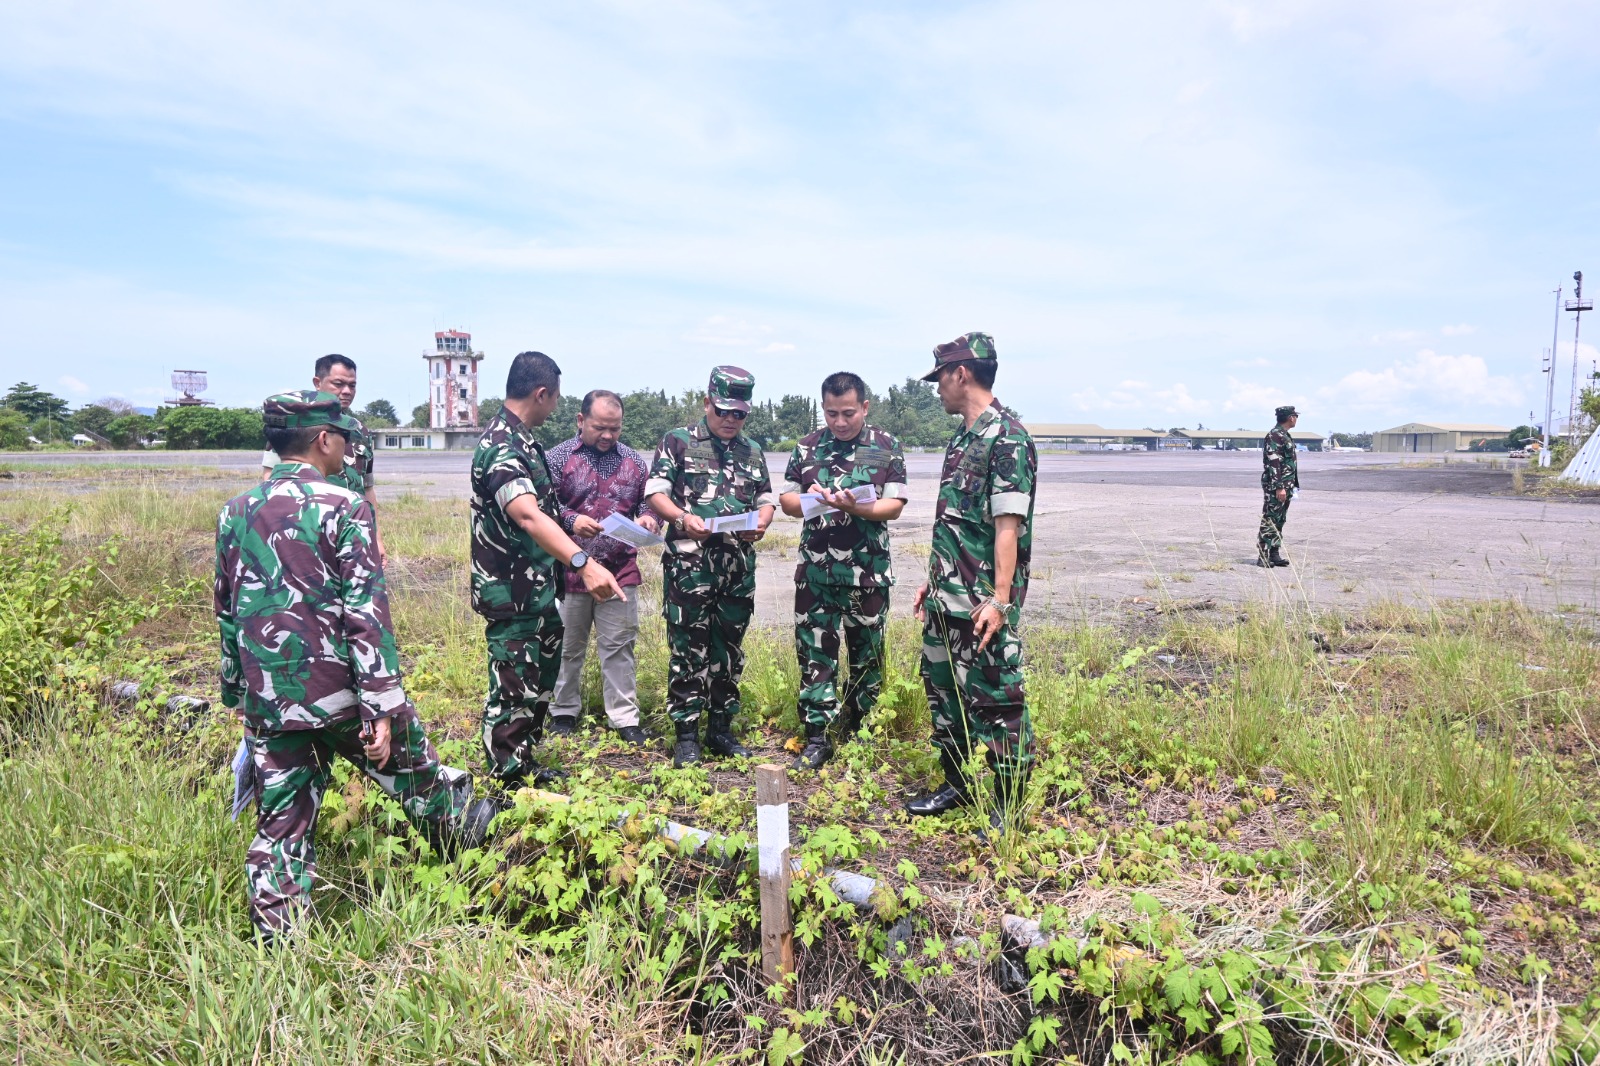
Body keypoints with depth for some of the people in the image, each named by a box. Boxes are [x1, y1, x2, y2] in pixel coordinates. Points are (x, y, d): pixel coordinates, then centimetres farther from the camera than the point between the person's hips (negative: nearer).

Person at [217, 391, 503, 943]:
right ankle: (470, 830, 40)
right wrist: (383, 705, -16)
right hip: (340, 690, -5)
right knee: (417, 775, 18)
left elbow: (227, 613, 14)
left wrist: (235, 693, 25)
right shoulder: (343, 508, -13)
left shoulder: (235, 513, 6)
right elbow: (367, 613, -18)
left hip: (267, 703, 5)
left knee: (281, 826, 12)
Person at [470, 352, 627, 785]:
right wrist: (583, 562, -51)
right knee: (513, 692, 0)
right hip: (513, 595, -10)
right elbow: (527, 516, -39)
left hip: (537, 590, 10)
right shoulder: (501, 447, -22)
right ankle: (508, 788, 13)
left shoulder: (519, 439, 11)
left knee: (538, 683, 21)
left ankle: (525, 766, 35)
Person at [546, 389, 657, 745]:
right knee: (567, 647, 11)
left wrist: (648, 518, -10)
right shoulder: (559, 457, -1)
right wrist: (571, 520, -24)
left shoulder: (633, 461, 9)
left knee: (619, 648, 5)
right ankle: (563, 712, 27)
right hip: (569, 570, -2)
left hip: (620, 572, 2)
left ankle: (625, 718, 14)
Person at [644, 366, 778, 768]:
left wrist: (761, 523, -4)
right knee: (688, 650, -2)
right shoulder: (678, 442, 2)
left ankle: (720, 729, 22)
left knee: (729, 651, 11)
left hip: (739, 566, 5)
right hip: (689, 564, -5)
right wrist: (683, 518, -21)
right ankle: (686, 734, 7)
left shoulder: (752, 451, 16)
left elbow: (767, 498, 18)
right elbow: (654, 493, -3)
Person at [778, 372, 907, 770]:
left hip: (868, 572, -1)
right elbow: (786, 498, 8)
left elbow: (894, 506, -7)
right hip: (815, 571, 1)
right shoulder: (807, 446, 5)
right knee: (815, 654, 3)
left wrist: (854, 507, -24)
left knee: (867, 654, 11)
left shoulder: (886, 447, -1)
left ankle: (857, 729, 29)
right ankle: (816, 739, 11)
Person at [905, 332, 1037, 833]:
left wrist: (1000, 599, -23)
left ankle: (1009, 805, 14)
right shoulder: (961, 438, 14)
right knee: (942, 688, 17)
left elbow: (1008, 525, -20)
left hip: (982, 603, -10)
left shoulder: (1007, 438, -14)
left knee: (995, 699, 0)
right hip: (945, 599, 10)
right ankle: (957, 785, 32)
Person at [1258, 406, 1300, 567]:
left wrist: (1292, 485, 22)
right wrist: (1279, 487, -24)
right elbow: (1273, 463, -20)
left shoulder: (1285, 436, 16)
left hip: (1285, 486, 10)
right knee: (1269, 521, -7)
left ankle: (1274, 554, 17)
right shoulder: (1274, 435, -15)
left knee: (1279, 522, 12)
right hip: (1275, 487, -10)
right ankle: (1263, 557, -5)